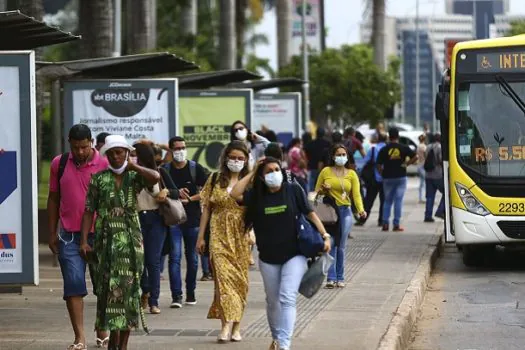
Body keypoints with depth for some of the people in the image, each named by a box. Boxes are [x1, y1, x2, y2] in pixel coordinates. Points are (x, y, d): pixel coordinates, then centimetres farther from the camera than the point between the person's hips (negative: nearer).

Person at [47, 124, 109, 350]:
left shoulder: (104, 165, -3)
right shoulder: (59, 164, 5)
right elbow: (54, 199, 12)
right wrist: (52, 233, 10)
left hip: (99, 234, -1)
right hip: (69, 236, 1)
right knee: (73, 285, -6)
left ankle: (102, 332, 24)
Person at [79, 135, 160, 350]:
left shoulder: (134, 177, 4)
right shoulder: (99, 179, 5)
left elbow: (155, 177, -19)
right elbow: (89, 211, 2)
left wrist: (132, 166, -7)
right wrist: (84, 240, -5)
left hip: (131, 239, 0)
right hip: (106, 239, 0)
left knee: (128, 287, 0)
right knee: (109, 286, -2)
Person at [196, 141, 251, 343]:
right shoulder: (215, 180, 8)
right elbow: (206, 208, 10)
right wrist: (201, 236, 7)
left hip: (241, 236, 0)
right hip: (219, 235, 0)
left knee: (240, 279, 3)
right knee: (223, 276, -13)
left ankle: (236, 327, 13)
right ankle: (227, 325, -20)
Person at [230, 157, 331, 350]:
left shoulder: (293, 190, -4)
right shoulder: (256, 195, 2)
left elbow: (310, 213, -1)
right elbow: (235, 194, -13)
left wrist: (324, 235, -8)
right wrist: (252, 173, -6)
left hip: (294, 255, -3)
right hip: (268, 258, 3)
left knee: (287, 298, -16)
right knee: (272, 301, 15)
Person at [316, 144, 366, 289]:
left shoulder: (351, 174, 8)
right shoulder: (326, 171, 5)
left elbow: (356, 194, -1)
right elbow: (316, 191, 14)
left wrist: (361, 209, -17)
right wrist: (323, 189, -9)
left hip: (345, 211, 1)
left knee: (341, 246, 1)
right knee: (330, 245, -9)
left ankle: (340, 278, 9)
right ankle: (331, 278, -12)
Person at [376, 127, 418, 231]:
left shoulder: (384, 150, -1)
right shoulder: (404, 148, -1)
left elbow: (379, 165, -3)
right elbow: (415, 157, -7)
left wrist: (382, 174, 10)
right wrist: (406, 164, 1)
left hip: (388, 177, 1)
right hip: (401, 177, -1)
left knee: (387, 201, 12)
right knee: (398, 201, 1)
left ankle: (385, 223, 4)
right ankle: (396, 224, -2)